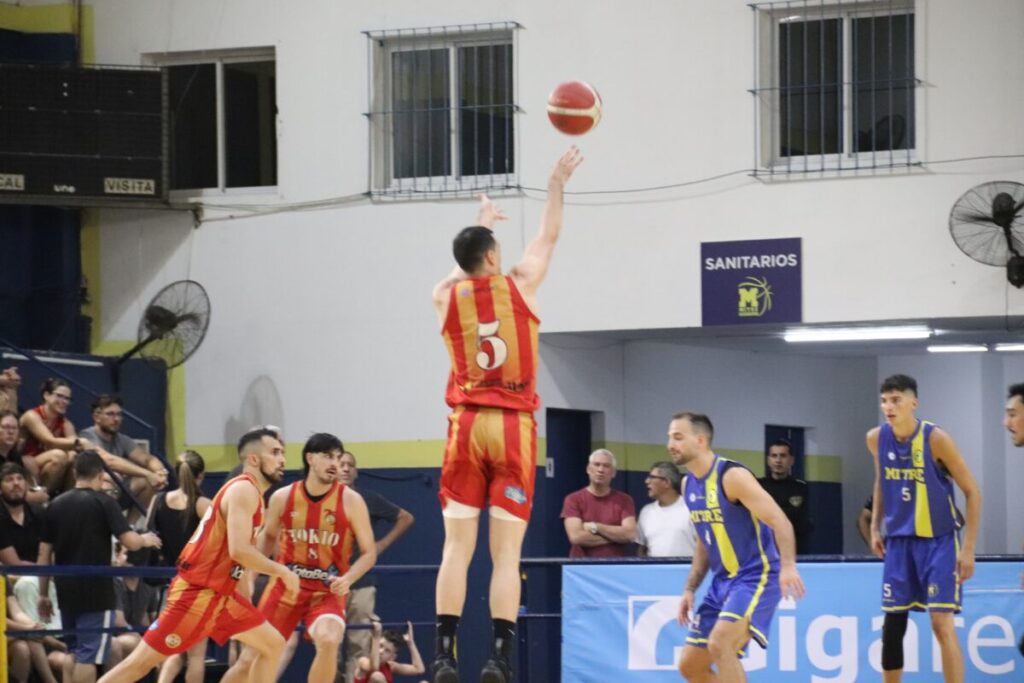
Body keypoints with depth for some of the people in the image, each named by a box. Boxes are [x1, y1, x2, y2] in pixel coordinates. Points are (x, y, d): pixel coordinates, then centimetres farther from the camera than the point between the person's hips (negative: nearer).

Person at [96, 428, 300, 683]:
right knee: (141, 662, -8)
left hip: (218, 592, 10)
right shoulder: (244, 489, -15)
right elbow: (239, 550, -26)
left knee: (273, 645, 13)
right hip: (197, 592, -10)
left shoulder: (251, 492, 15)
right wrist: (282, 571, -16)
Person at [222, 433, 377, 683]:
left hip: (327, 591, -2)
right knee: (249, 660, 0)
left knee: (328, 640, -33)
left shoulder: (350, 501, -9)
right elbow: (268, 537, 17)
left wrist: (347, 579, -22)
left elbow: (369, 553, -4)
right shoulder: (283, 497, -3)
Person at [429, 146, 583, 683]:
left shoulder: (445, 296, 4)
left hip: (466, 423, 2)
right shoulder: (519, 285, -1)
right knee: (506, 551, -5)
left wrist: (483, 225, 43)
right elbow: (548, 236, 17)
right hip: (513, 426, -2)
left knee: (457, 545, -1)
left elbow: (468, 270, 29)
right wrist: (557, 184, 31)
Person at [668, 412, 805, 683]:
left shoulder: (732, 476, -15)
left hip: (756, 577, -9)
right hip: (723, 581, 9)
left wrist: (787, 565, -36)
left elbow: (779, 521, -21)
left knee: (720, 645, -28)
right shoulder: (689, 485, 10)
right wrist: (690, 589, 15)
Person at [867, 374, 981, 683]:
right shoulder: (876, 439, -2)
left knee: (941, 623, -13)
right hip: (899, 540, 5)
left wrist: (968, 548, -14)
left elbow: (972, 492, -11)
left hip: (938, 540, -5)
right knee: (893, 624, 7)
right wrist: (875, 527, 10)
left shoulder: (935, 439, -17)